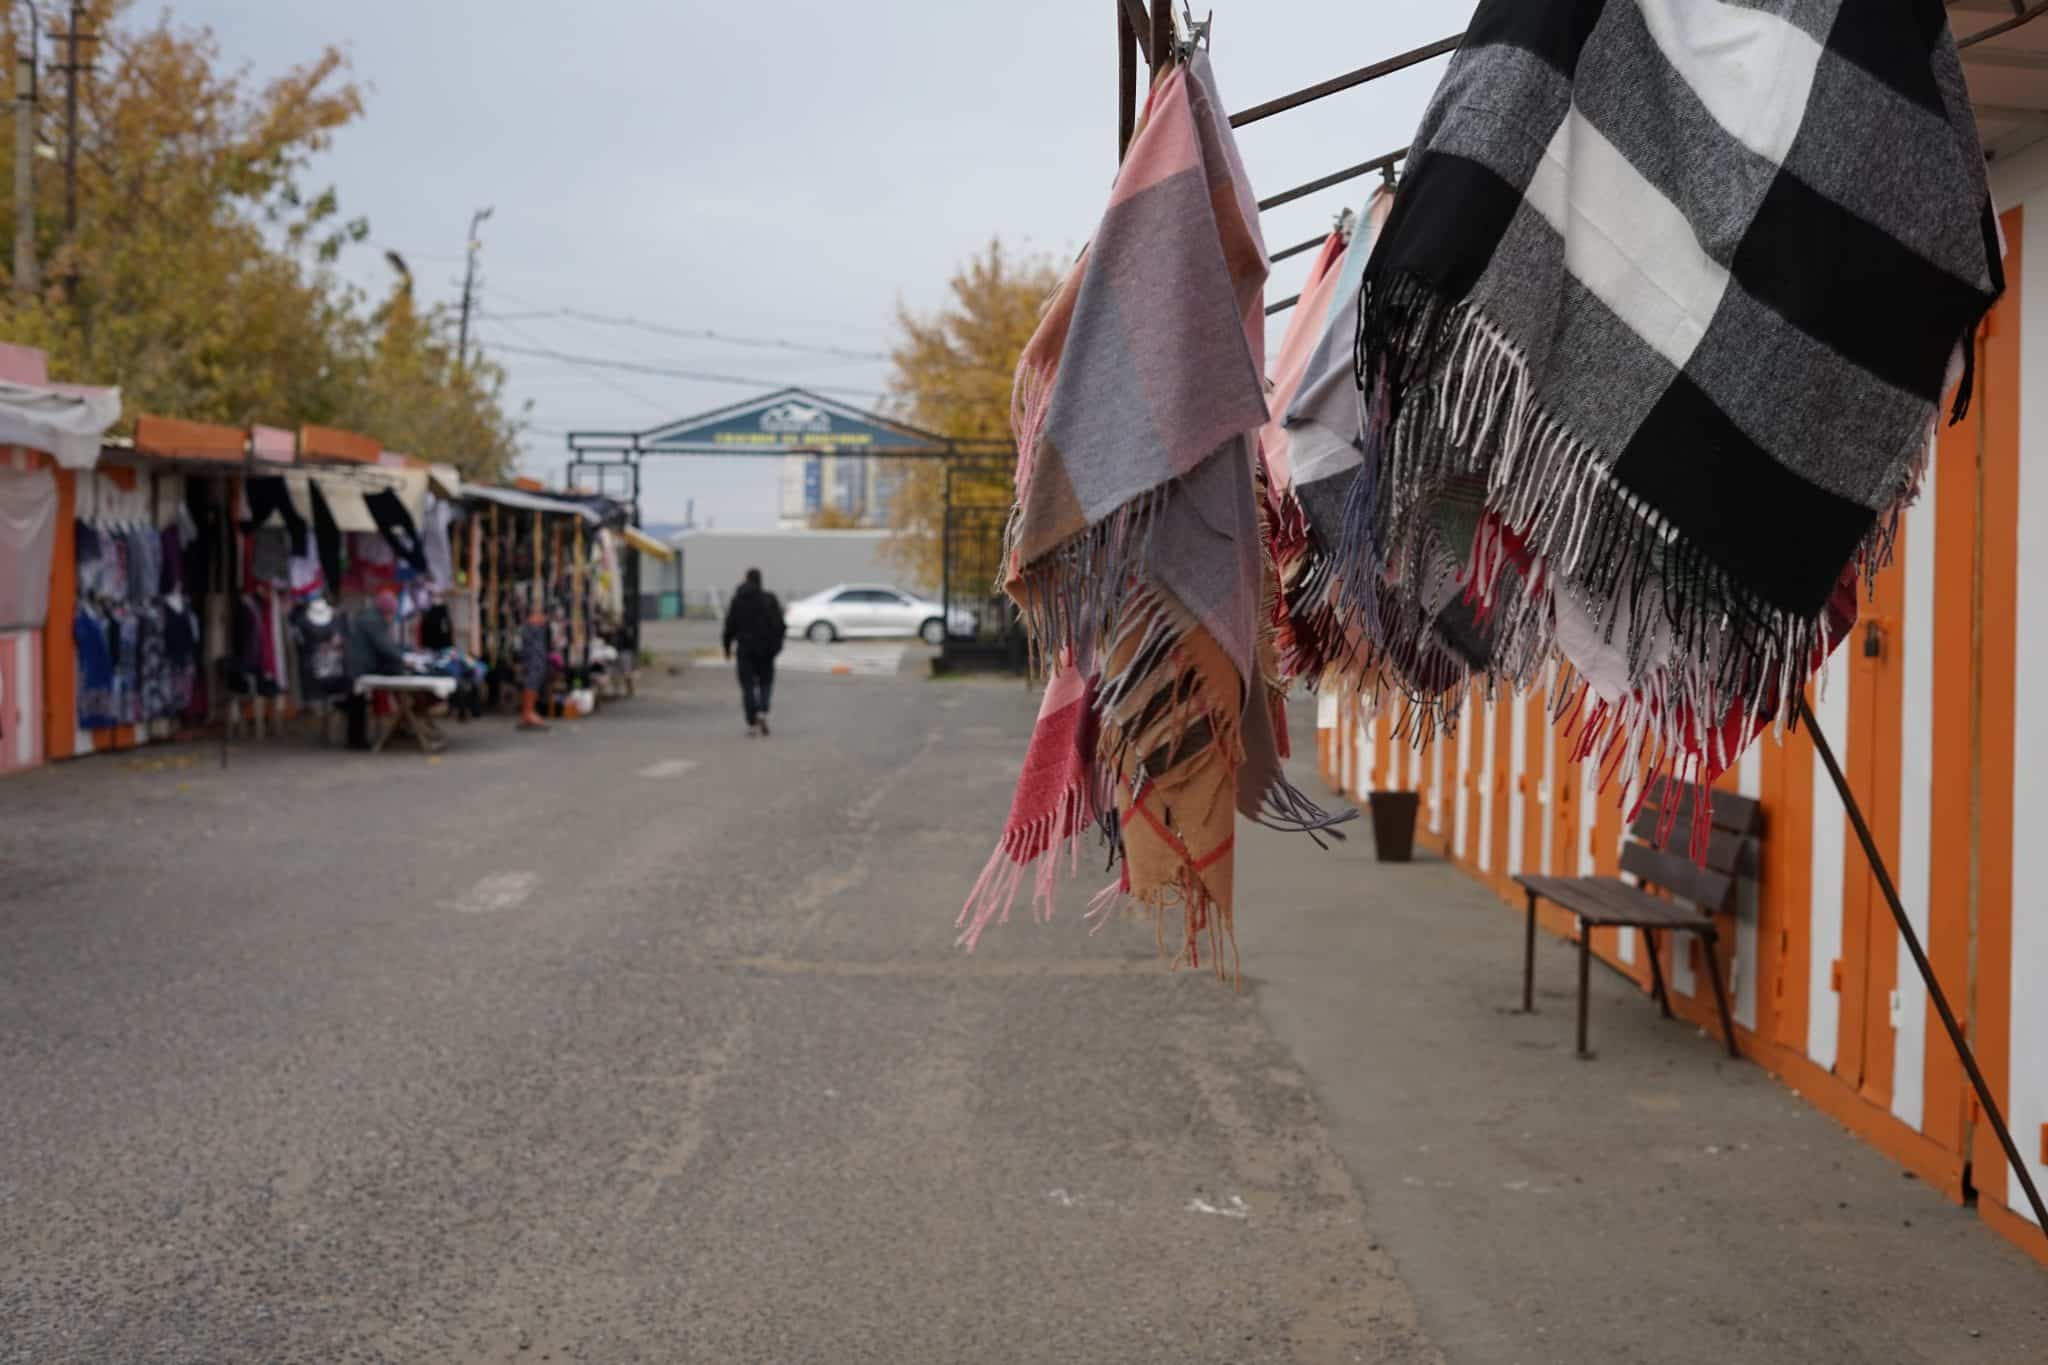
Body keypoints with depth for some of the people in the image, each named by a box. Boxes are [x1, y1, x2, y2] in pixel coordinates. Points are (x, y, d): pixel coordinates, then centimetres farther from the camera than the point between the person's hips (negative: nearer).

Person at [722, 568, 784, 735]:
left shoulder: (738, 599, 0)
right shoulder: (769, 599, -2)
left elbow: (730, 625, 0)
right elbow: (779, 624, -6)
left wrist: (728, 646, 10)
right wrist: (776, 644, 5)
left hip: (745, 647, 0)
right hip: (765, 647, 0)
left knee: (748, 686, 4)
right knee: (766, 682, 14)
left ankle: (752, 723, -2)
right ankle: (763, 712, -10)